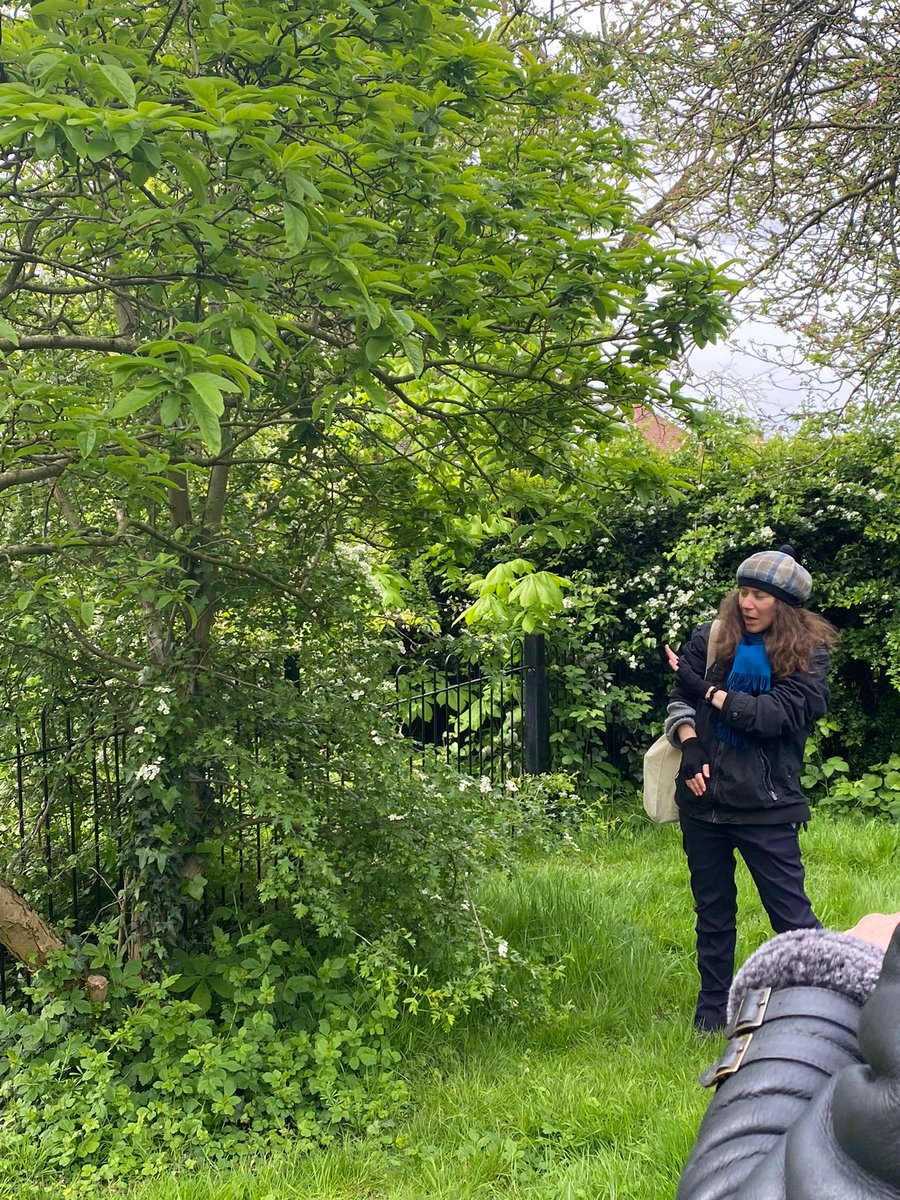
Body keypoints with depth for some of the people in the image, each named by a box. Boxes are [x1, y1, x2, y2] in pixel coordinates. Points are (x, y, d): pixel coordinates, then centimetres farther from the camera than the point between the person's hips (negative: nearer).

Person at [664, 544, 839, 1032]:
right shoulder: (713, 639, 2)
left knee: (791, 914, -1)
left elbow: (777, 715, -16)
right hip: (704, 796, 3)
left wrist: (704, 688, -13)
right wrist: (688, 745, -14)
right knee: (712, 912, 16)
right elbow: (679, 700, 4)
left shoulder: (807, 654, -5)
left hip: (766, 804, -3)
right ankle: (712, 1008, 30)